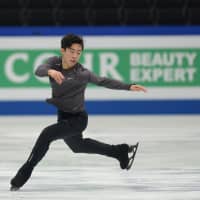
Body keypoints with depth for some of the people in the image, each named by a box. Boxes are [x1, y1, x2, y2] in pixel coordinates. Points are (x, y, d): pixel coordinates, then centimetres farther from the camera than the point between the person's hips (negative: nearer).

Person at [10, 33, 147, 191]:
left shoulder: (82, 73, -22)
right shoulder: (54, 62, -11)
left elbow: (104, 82, -19)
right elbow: (39, 70, -28)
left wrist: (129, 87, -29)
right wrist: (50, 71, -52)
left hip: (77, 119, -7)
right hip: (63, 115, 7)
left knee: (47, 134, -26)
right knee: (77, 145, 29)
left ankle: (25, 172, -16)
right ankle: (121, 152, 45)